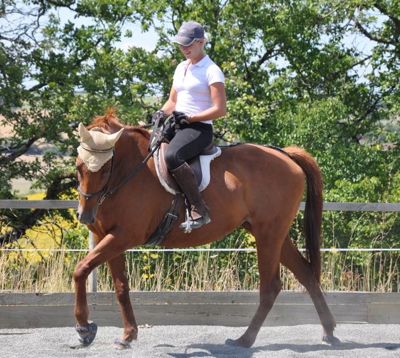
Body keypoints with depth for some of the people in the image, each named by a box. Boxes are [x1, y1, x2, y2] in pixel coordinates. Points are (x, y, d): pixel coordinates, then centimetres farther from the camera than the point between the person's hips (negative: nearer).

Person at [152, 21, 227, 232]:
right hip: (176, 127, 9)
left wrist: (190, 118, -19)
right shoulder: (181, 68, 18)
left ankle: (199, 210, -35)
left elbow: (220, 109, -13)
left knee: (172, 156, -36)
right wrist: (162, 113, 4)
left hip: (199, 128, -9)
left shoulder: (211, 71, -7)